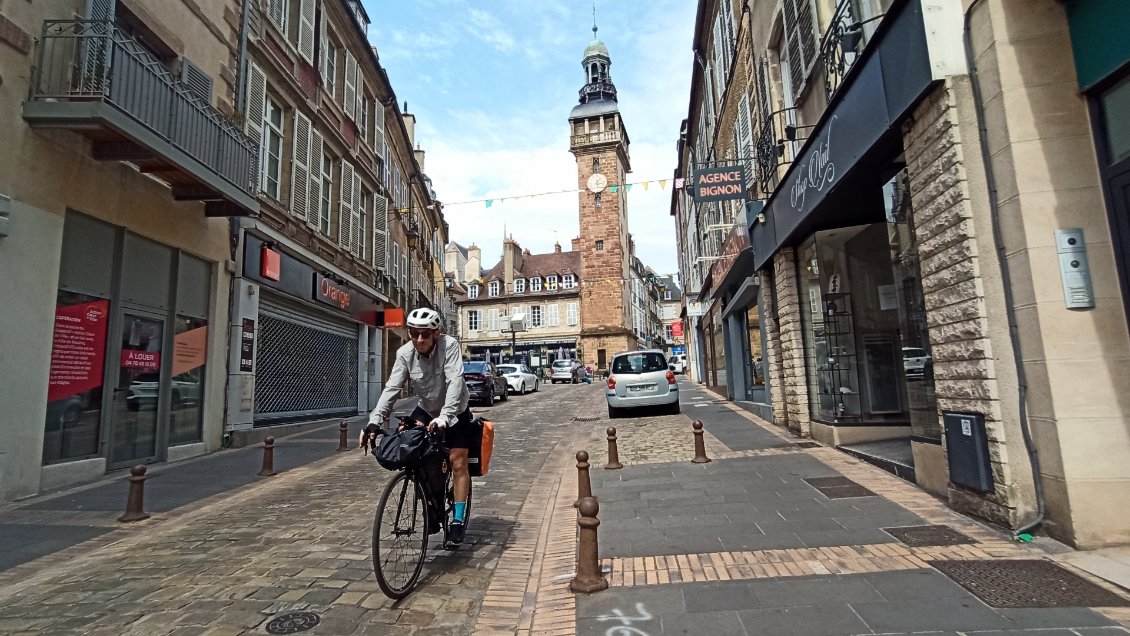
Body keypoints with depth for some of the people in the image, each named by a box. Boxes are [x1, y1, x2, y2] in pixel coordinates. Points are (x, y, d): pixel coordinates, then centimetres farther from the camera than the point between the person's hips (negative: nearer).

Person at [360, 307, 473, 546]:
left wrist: (444, 417, -51)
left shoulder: (449, 345, -30)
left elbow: (455, 381, -39)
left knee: (457, 463, -6)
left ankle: (458, 521, 8)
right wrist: (374, 421, -38)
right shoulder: (404, 354, -19)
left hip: (455, 412, -3)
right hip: (426, 409, 4)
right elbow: (391, 388, -25)